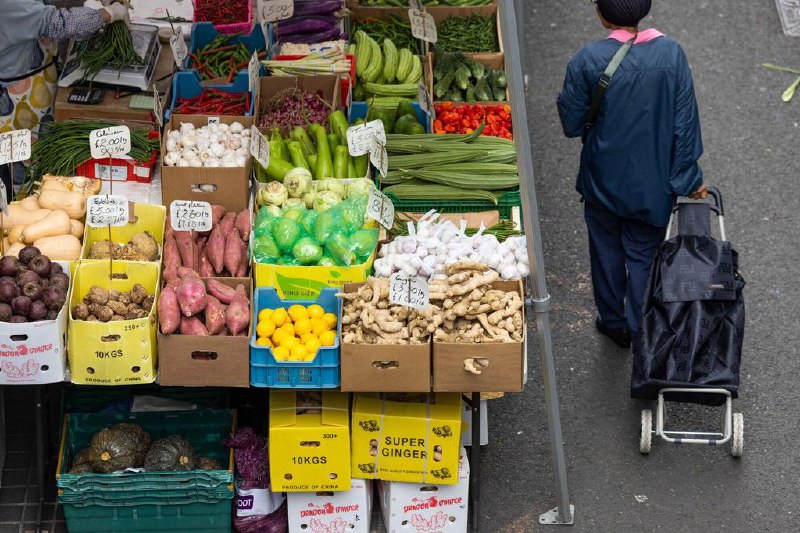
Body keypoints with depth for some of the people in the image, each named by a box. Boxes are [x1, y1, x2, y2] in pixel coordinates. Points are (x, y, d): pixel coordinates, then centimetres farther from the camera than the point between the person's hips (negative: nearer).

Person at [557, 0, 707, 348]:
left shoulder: (588, 61, -22)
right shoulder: (671, 54, -16)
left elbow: (572, 125, -12)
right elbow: (685, 121, -10)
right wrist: (690, 178, 1)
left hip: (603, 179, -1)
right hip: (653, 181, 1)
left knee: (607, 251, 22)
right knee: (644, 255, 18)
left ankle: (614, 324, 37)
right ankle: (642, 332, 25)